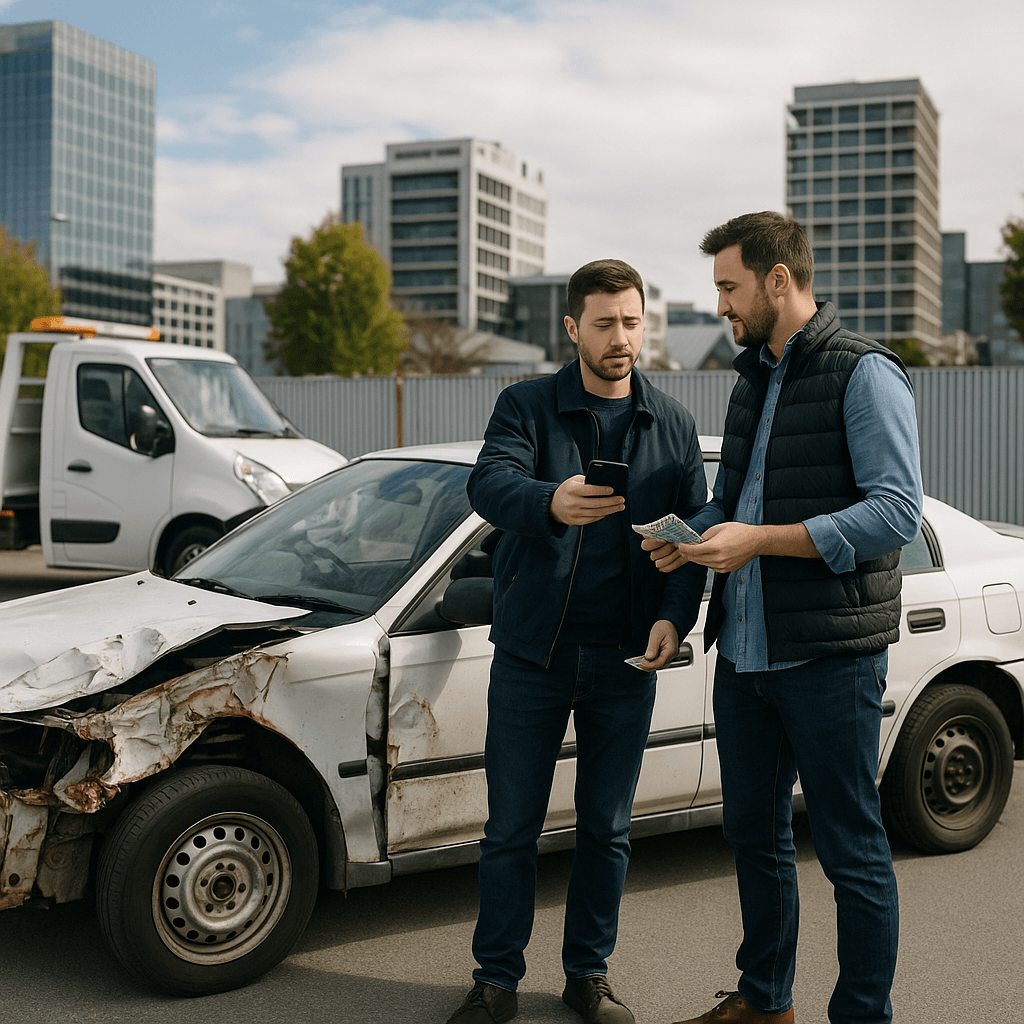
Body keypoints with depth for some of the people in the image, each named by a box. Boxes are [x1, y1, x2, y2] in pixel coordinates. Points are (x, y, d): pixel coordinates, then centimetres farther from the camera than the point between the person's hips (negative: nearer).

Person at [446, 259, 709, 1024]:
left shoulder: (673, 425, 8)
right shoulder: (527, 406, -1)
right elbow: (488, 483, -19)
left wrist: (674, 617, -12)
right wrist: (549, 502, -42)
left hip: (624, 661, 2)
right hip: (531, 654, -2)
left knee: (608, 828, 11)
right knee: (511, 827, 5)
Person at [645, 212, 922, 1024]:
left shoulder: (864, 373, -9)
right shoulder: (753, 379, 16)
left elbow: (897, 512, -19)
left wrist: (760, 539, -22)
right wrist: (689, 537, 4)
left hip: (828, 656, -8)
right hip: (744, 652, 8)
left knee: (851, 852, 1)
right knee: (755, 833, 17)